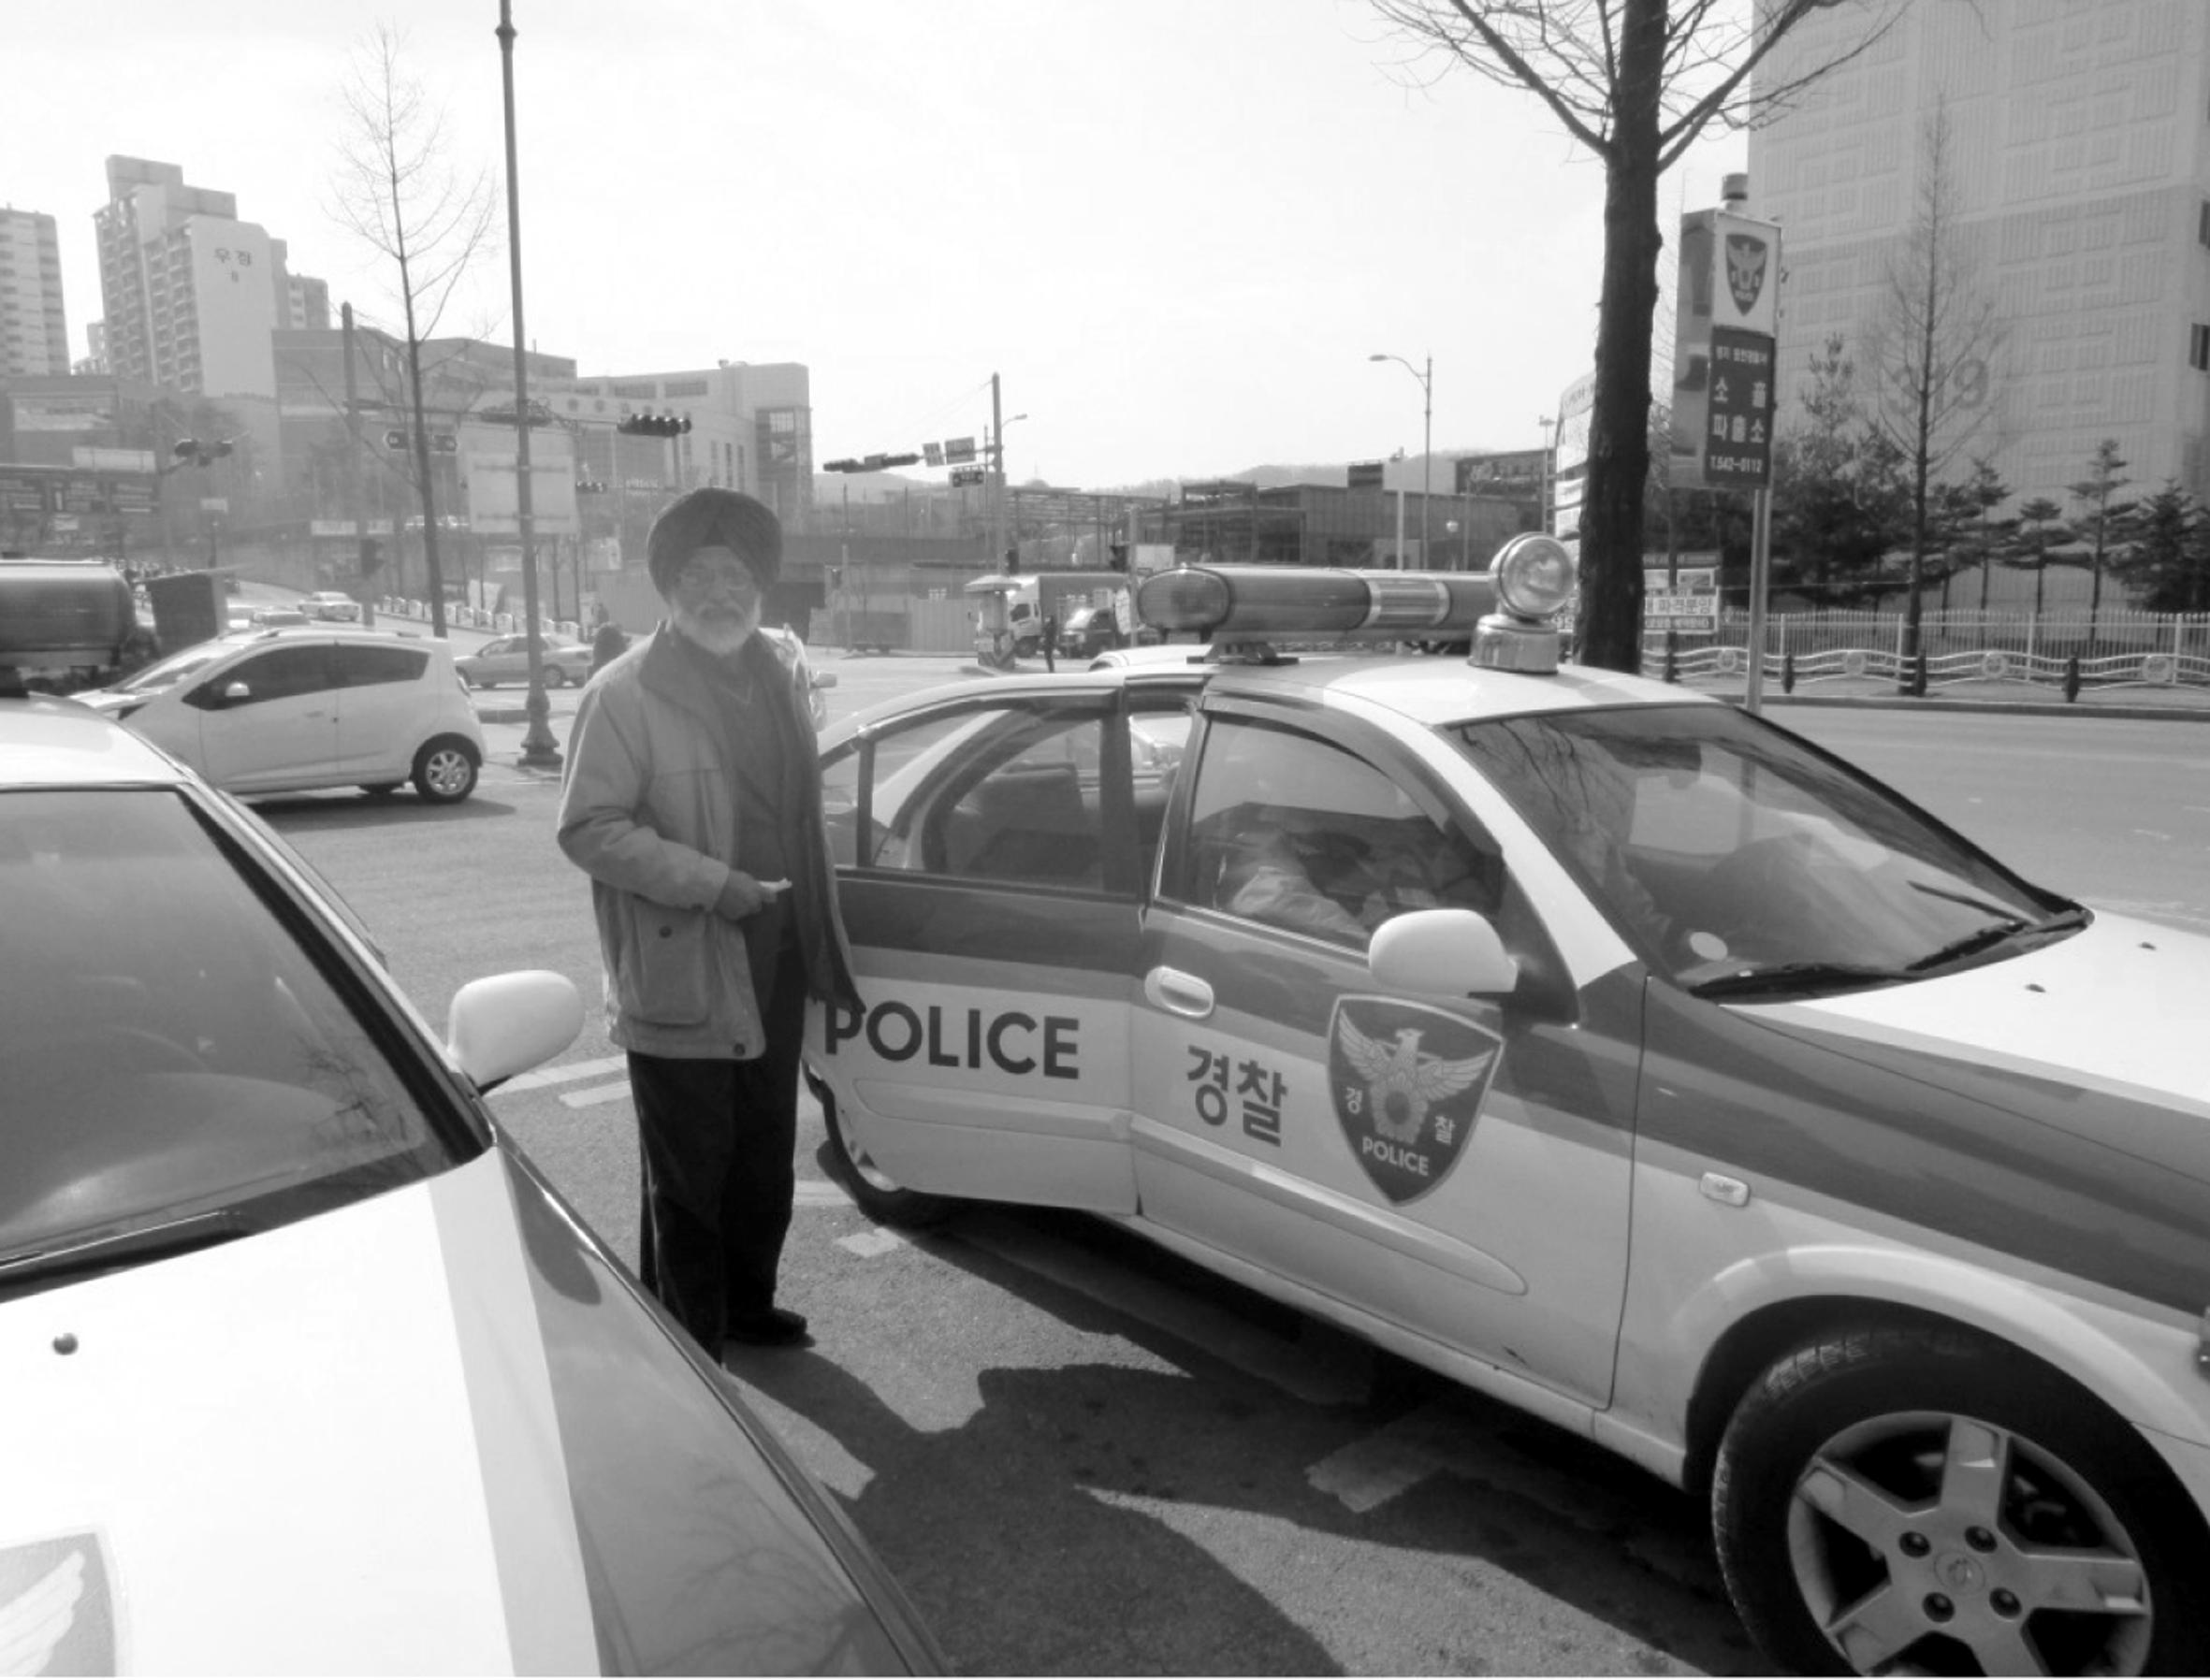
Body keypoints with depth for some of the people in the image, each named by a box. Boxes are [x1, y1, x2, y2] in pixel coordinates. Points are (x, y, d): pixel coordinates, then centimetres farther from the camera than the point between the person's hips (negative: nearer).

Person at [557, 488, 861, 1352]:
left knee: (764, 1157, 20)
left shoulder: (776, 673, 9)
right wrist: (712, 884, -22)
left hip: (773, 964, 7)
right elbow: (587, 828, -16)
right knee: (689, 1180, 2)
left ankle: (745, 1302, 39)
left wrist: (814, 934, 17)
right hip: (680, 975, -7)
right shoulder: (625, 694, -13)